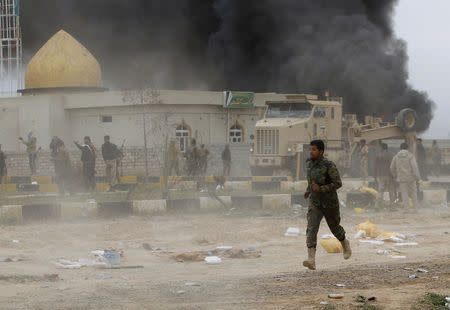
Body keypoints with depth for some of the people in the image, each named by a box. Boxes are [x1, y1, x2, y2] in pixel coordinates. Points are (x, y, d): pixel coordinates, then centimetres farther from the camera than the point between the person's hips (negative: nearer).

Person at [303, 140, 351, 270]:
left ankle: (345, 244, 51)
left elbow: (338, 183, -22)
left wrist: (320, 189, -30)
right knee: (311, 229, -16)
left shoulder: (329, 165, -20)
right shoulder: (309, 163, 0)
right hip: (315, 204, 4)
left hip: (330, 203, -4)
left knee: (335, 227, 18)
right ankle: (311, 260, -27)